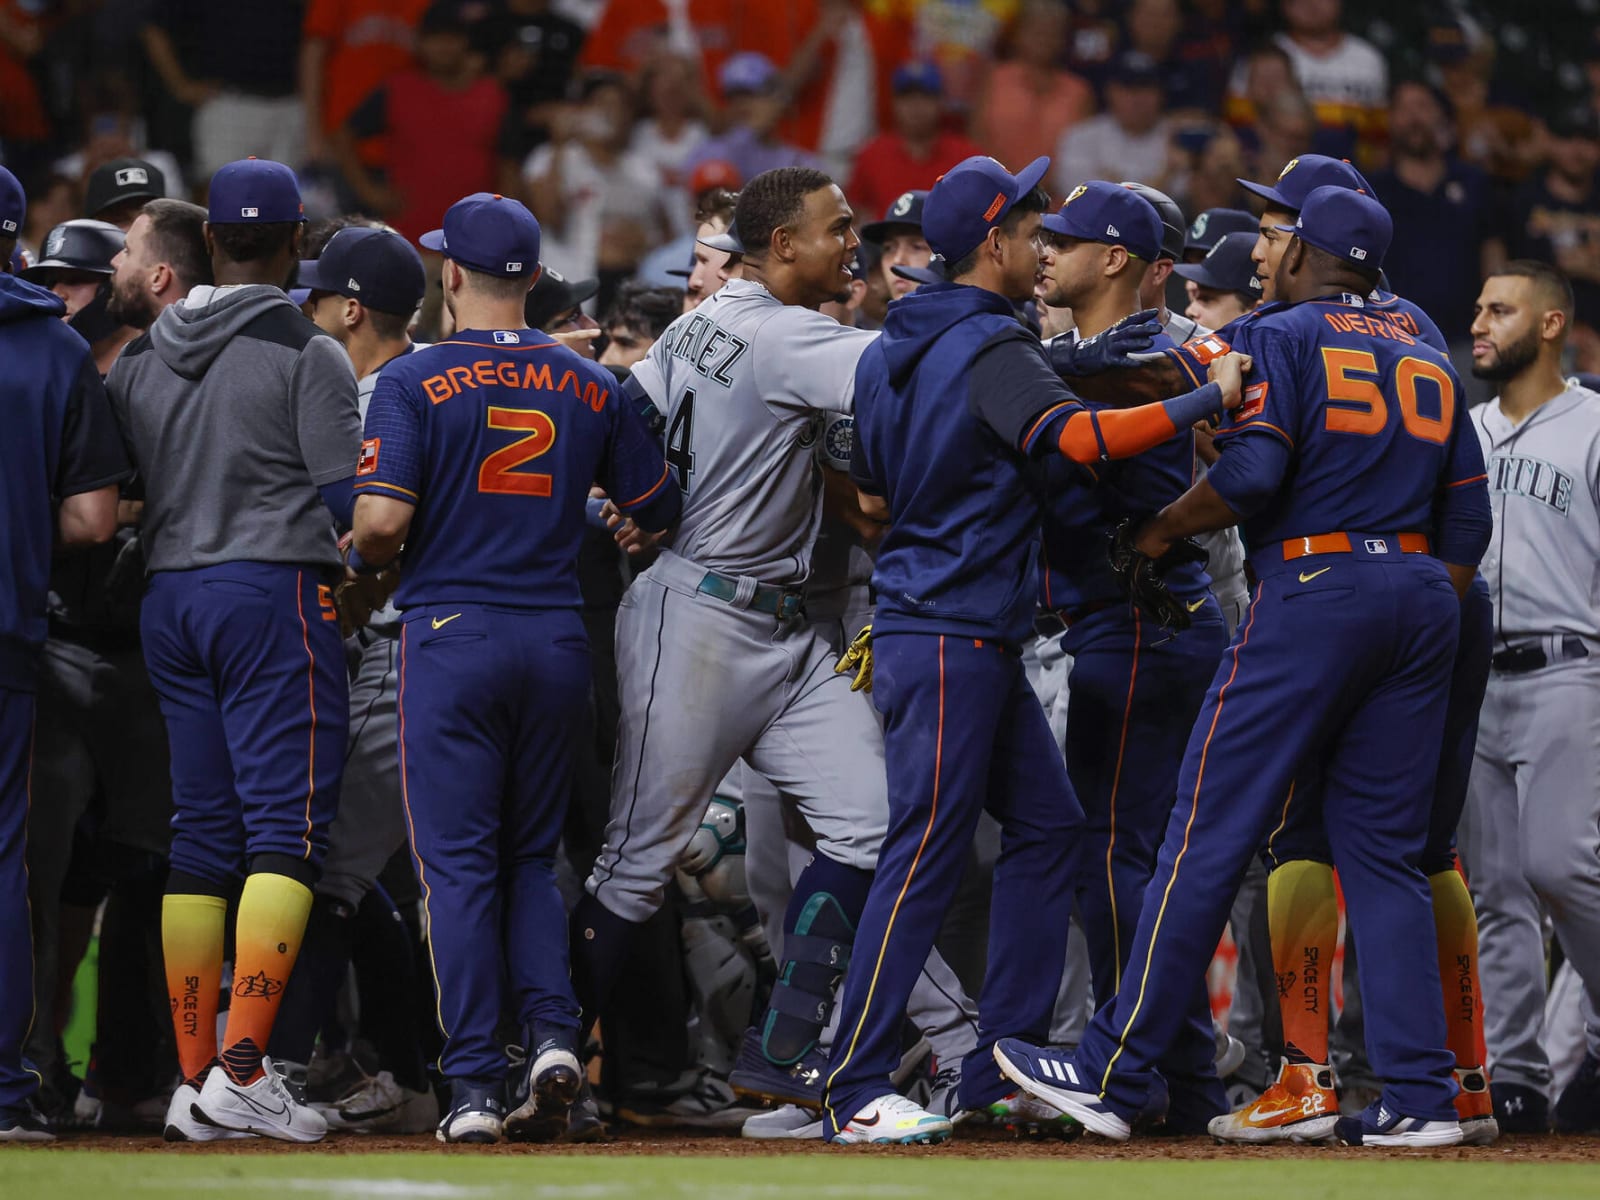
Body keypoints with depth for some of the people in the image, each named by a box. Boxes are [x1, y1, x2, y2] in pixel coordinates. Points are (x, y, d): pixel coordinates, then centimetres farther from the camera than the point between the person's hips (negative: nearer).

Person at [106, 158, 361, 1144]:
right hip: (277, 592, -6)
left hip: (166, 601, 6)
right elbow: (350, 498, -10)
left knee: (199, 838, 8)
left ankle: (195, 1082, 6)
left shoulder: (139, 359, 11)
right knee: (288, 830, -6)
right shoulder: (307, 353, -6)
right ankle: (244, 1070, -16)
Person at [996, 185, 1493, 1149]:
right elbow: (1469, 521, 15)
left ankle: (1114, 1075, -3)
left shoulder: (1283, 335, -1)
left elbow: (1252, 472, -15)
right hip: (1422, 597, 6)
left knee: (1210, 832, -4)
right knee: (1386, 853, 8)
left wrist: (1163, 530, -1)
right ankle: (1421, 1096, 0)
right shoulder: (1427, 361, 18)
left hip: (1313, 592, -6)